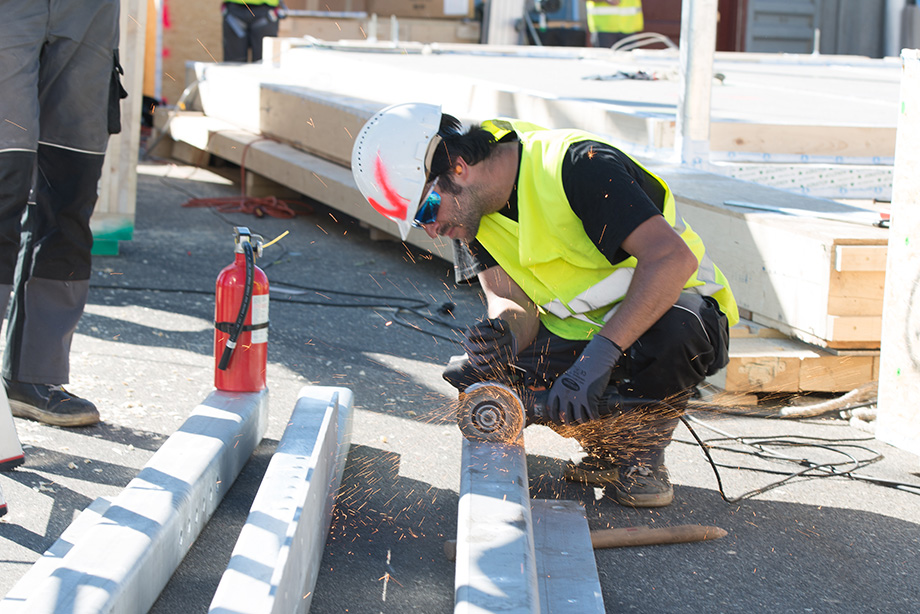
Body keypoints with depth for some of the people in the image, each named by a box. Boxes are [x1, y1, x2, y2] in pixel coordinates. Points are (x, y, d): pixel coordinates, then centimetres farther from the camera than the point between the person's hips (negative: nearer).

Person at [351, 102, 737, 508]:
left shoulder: (577, 165, -28)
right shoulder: (473, 210, -6)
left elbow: (674, 258, -38)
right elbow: (515, 305, -11)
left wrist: (600, 354, -45)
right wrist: (505, 334, -36)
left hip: (664, 306, -6)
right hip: (576, 332, 6)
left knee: (677, 332, -41)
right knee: (472, 377, -19)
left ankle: (643, 448, -11)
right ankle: (607, 448, 2)